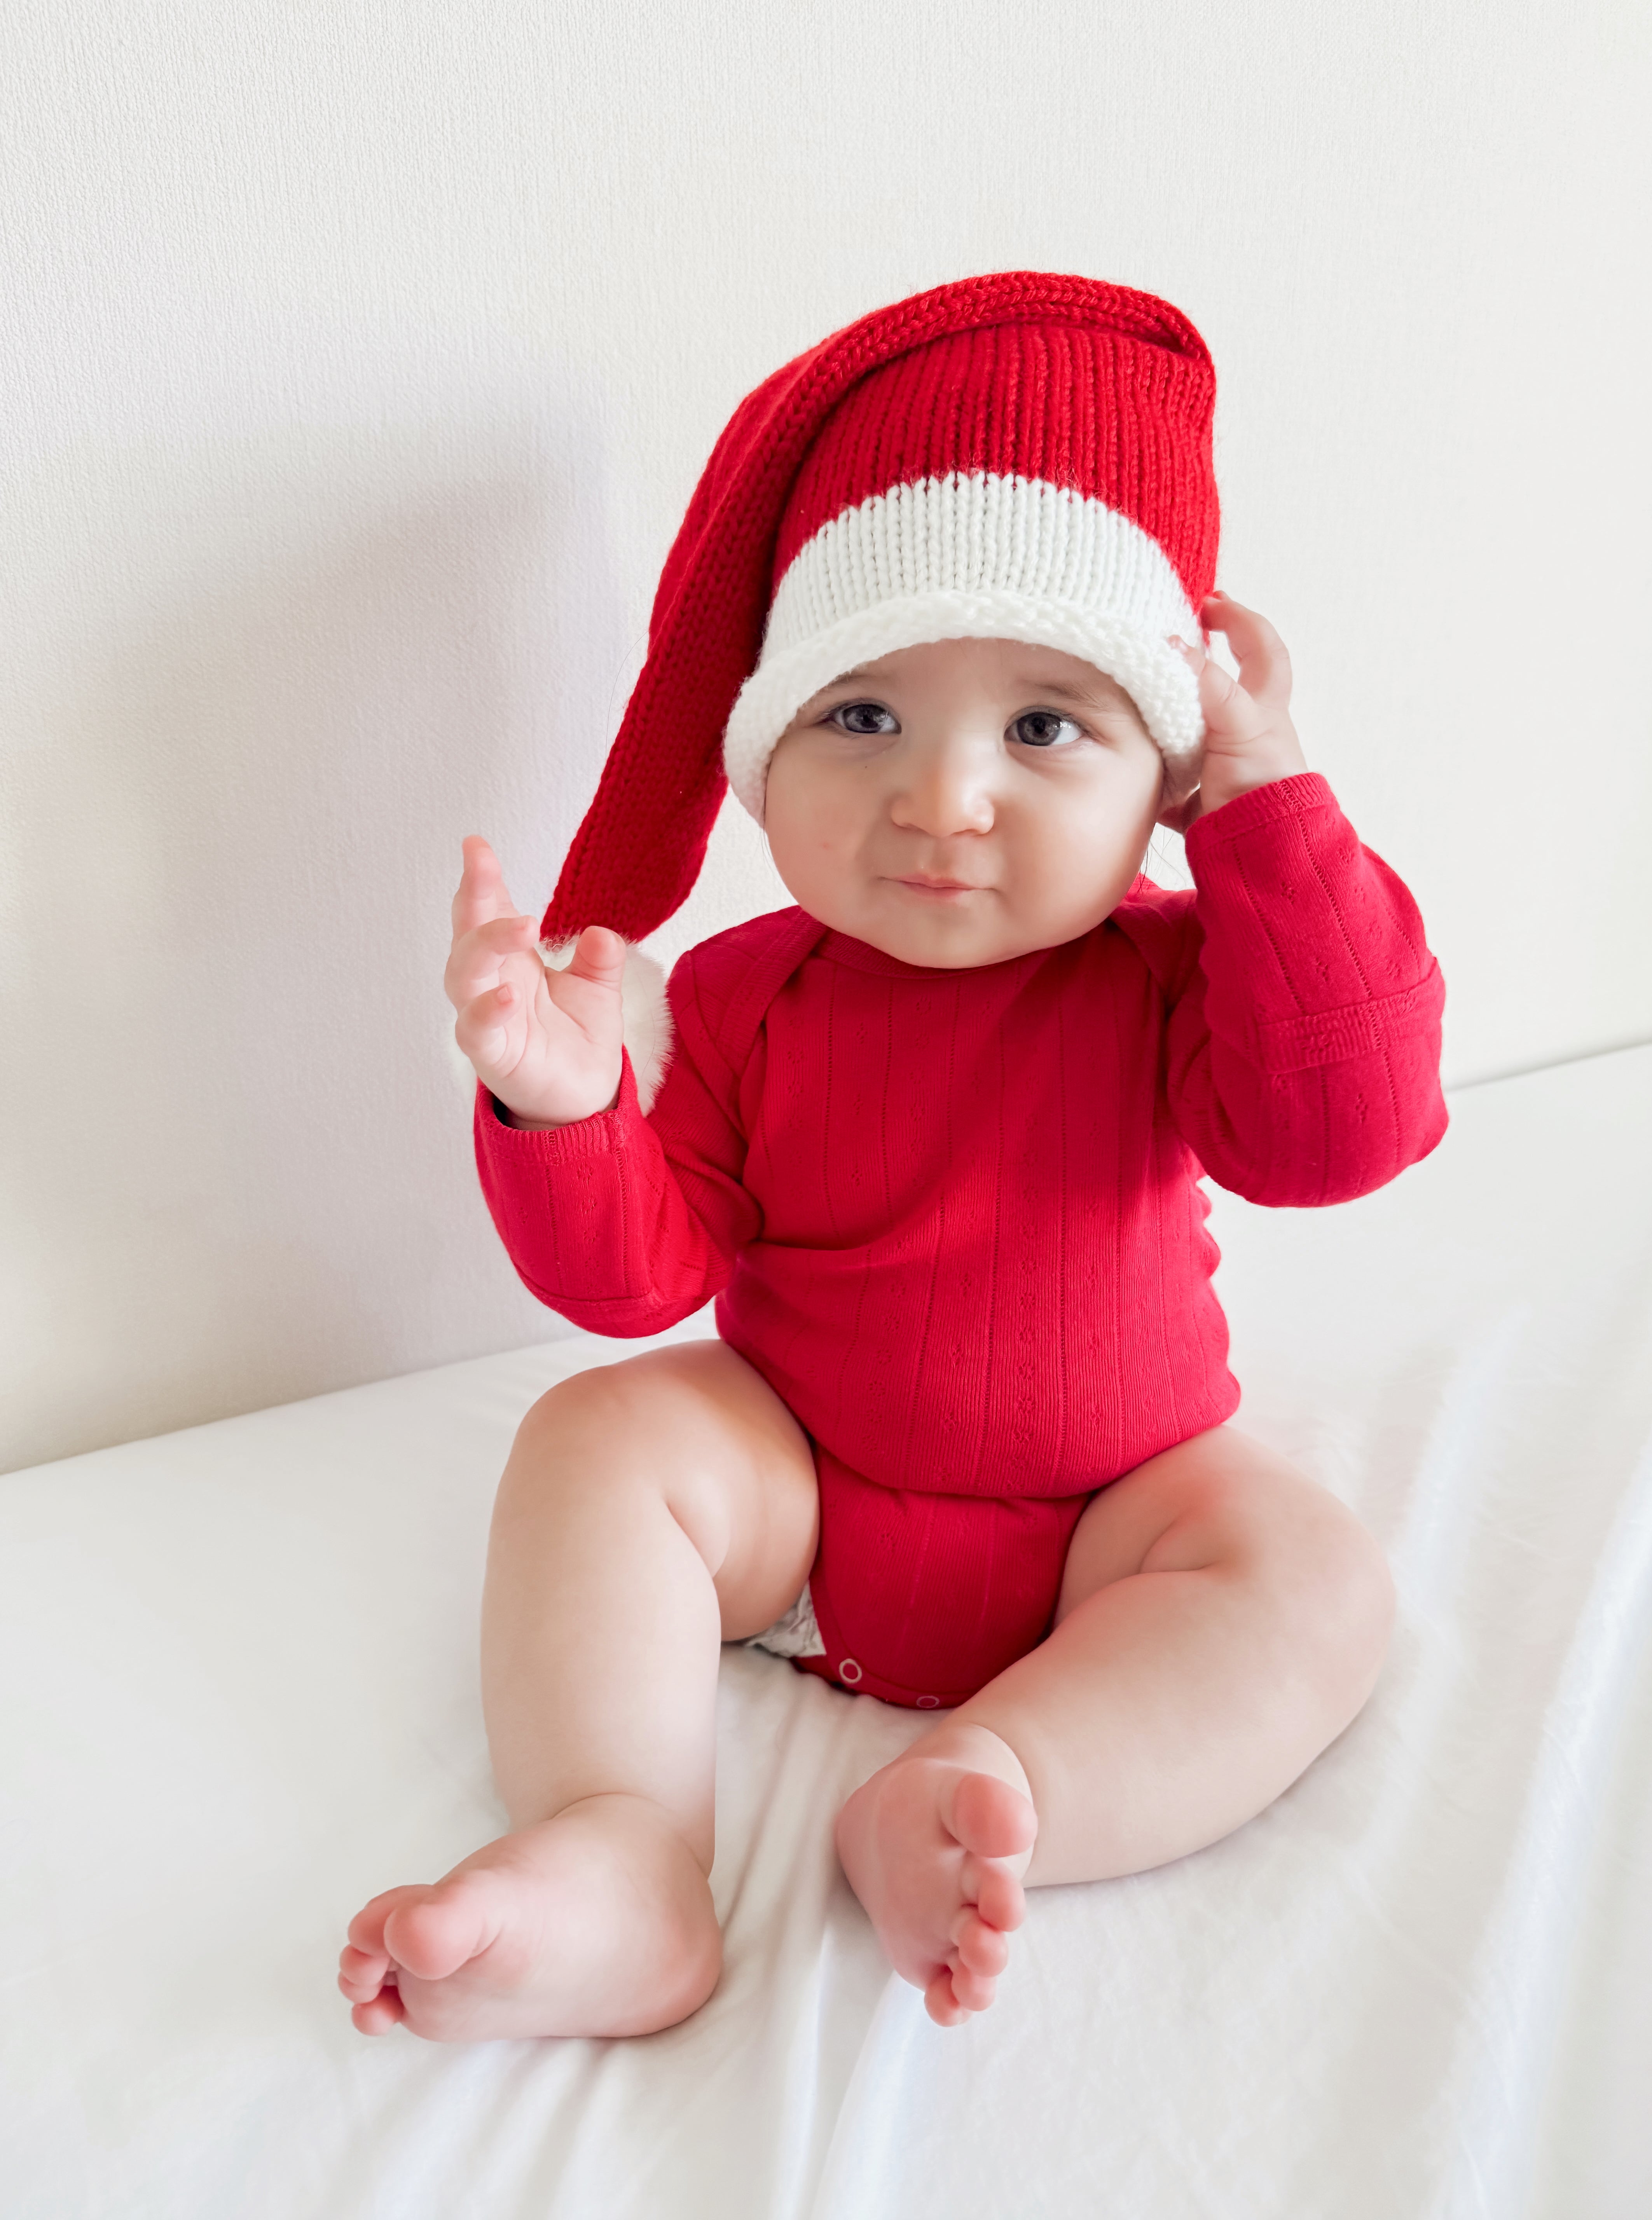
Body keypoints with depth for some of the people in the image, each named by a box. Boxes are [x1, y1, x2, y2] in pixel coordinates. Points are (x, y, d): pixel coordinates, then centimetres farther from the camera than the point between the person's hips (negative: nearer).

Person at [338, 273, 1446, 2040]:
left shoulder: (1165, 980, -10)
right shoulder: (745, 996, -9)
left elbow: (1347, 1126, -26)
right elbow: (635, 1276, -10)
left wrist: (1276, 803, -25)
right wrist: (561, 1108, -32)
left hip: (1112, 1512, 0)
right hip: (789, 1495, 1)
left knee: (1313, 1578, -23)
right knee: (597, 1437, -21)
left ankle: (981, 1795, -33)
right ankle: (616, 1863, -31)